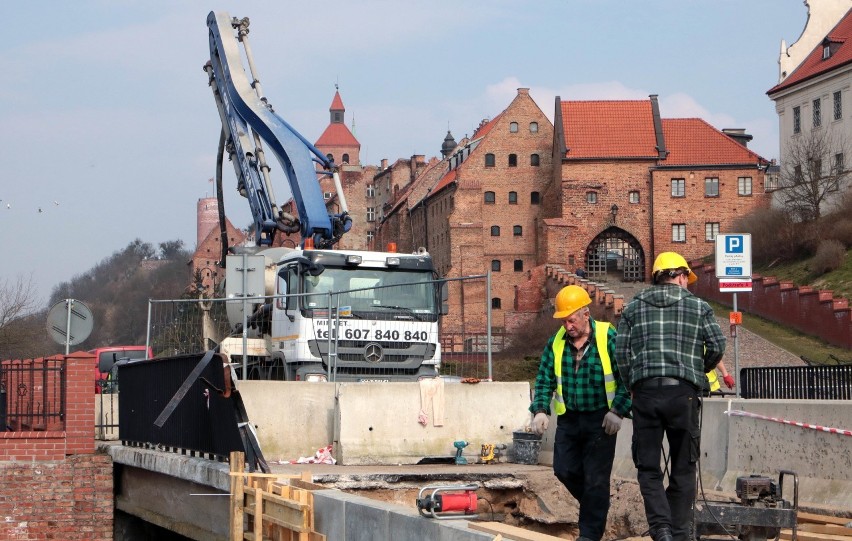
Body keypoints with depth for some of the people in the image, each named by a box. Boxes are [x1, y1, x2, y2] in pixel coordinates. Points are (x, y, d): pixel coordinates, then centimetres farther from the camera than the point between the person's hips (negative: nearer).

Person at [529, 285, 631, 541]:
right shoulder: (556, 342, 2)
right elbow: (544, 380, 7)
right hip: (568, 418, 5)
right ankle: (595, 506, 32)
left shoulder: (608, 337, -11)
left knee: (596, 478, -3)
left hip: (601, 420, -5)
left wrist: (618, 411, -14)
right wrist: (540, 410, -7)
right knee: (564, 469, 6)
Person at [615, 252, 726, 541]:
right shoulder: (699, 307, 9)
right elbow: (717, 345, 1)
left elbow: (621, 353, 5)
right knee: (683, 468, 10)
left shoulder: (633, 307, 13)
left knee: (648, 467, 6)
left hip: (645, 391, 1)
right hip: (683, 393, -1)